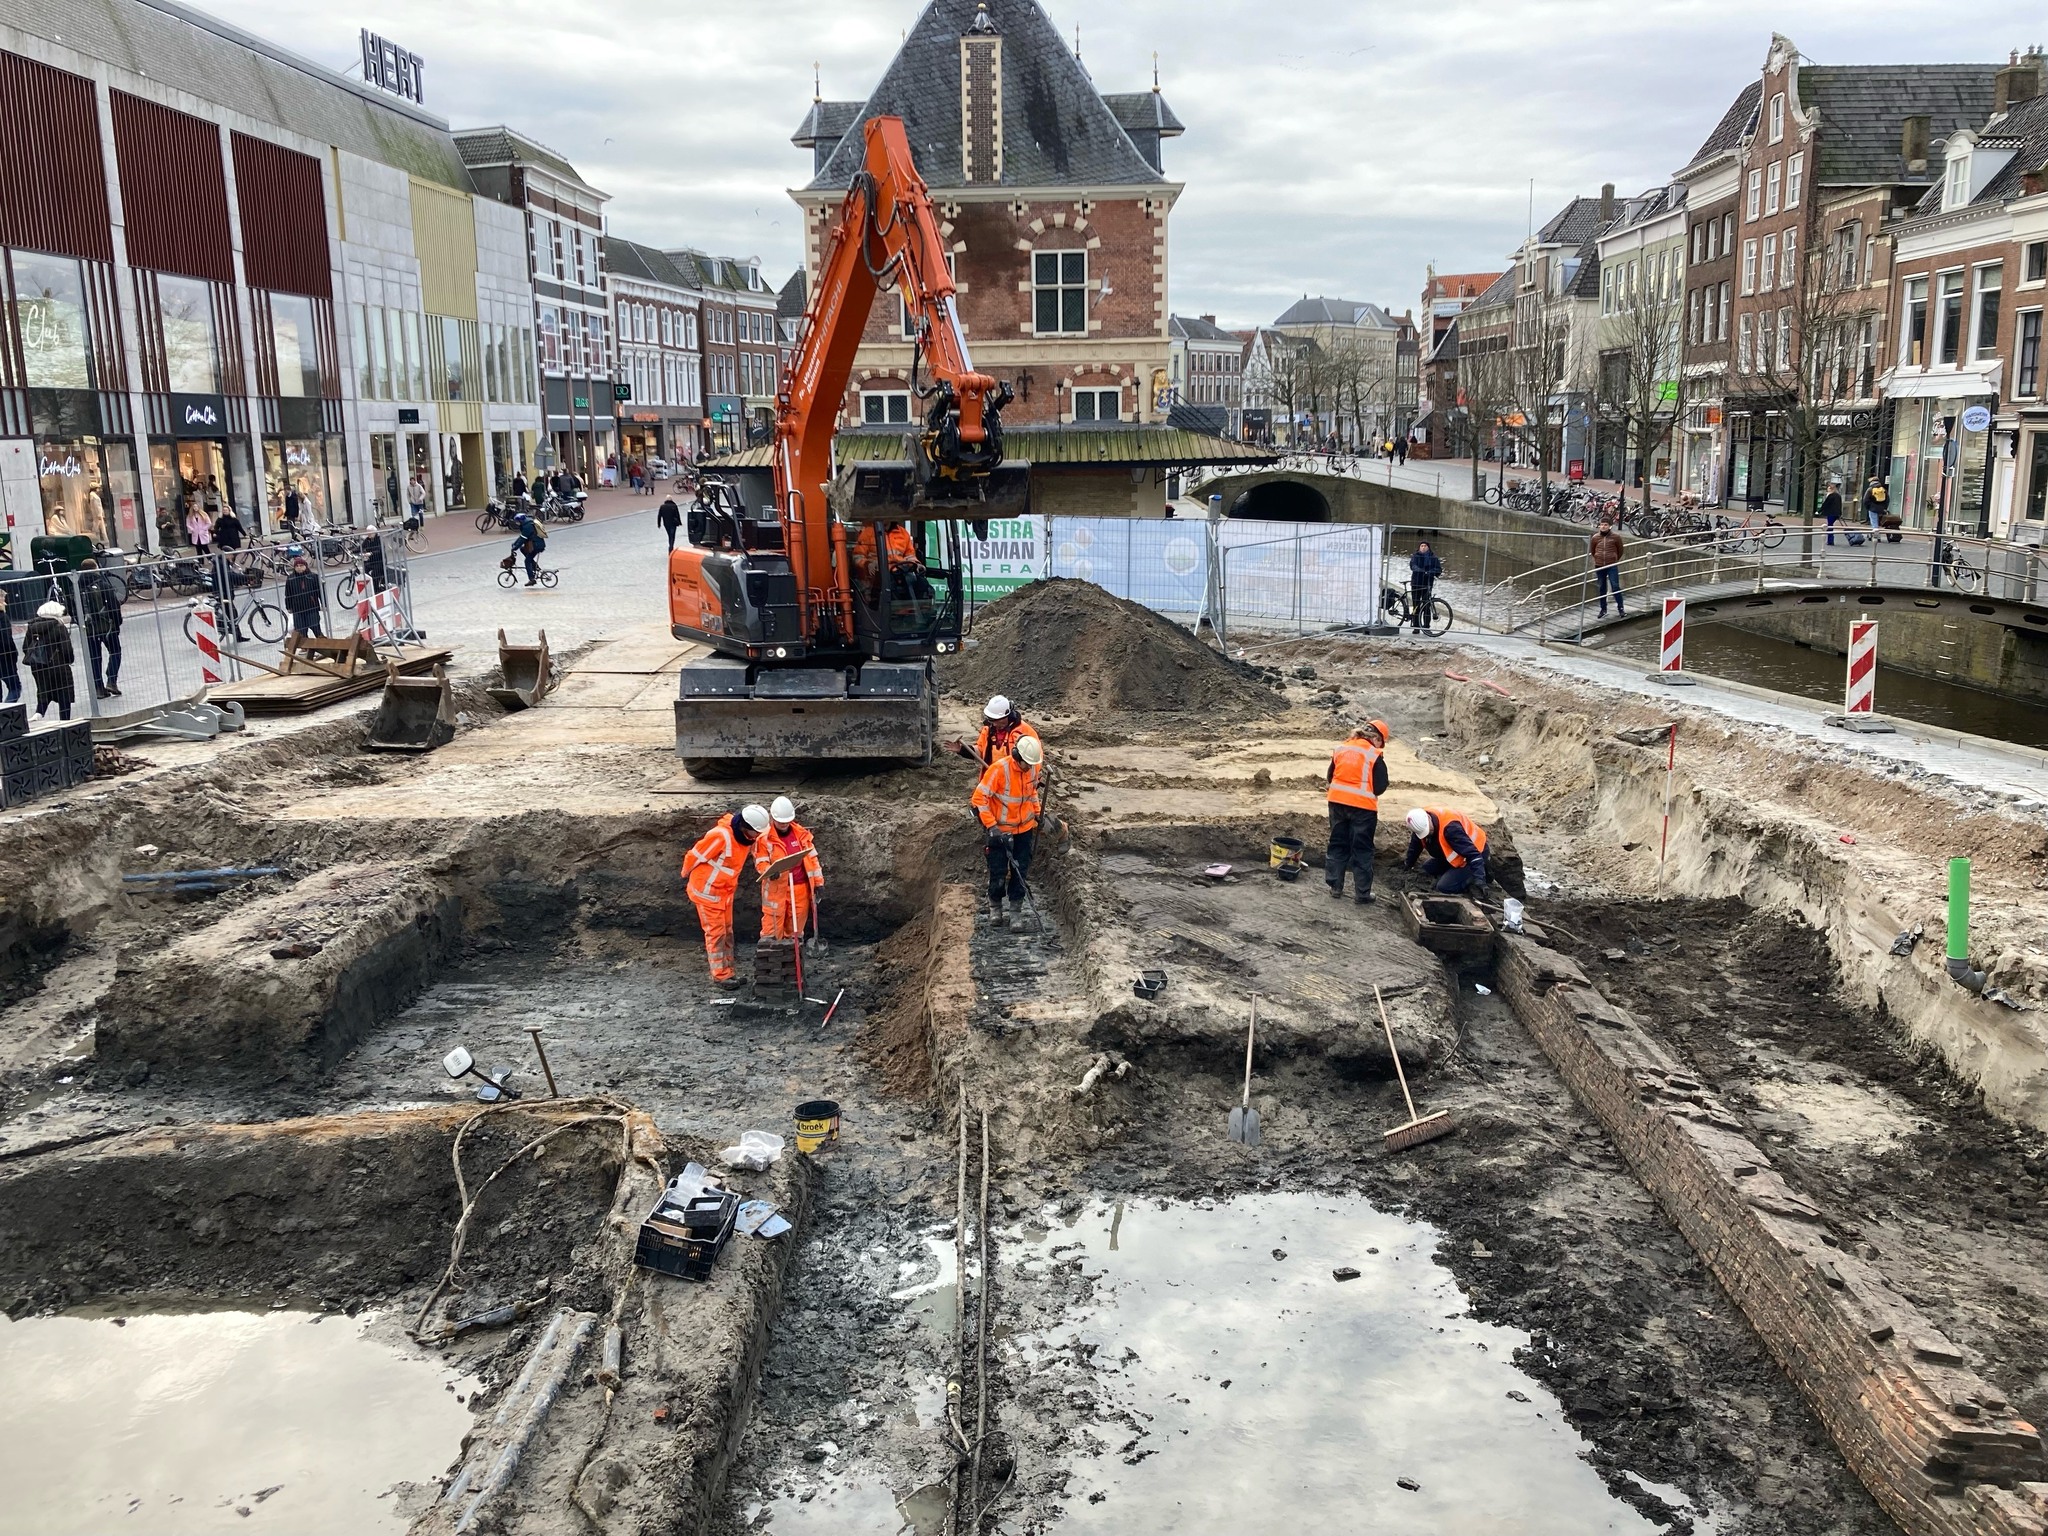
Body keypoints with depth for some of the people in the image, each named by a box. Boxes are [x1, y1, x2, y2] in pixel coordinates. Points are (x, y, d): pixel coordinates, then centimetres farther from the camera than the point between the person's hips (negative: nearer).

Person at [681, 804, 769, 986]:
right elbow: (694, 856, -19)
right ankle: (719, 976, 5)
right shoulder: (721, 835, -30)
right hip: (708, 891, -8)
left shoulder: (745, 836, -3)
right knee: (716, 932, -2)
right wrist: (686, 876, -4)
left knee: (726, 931, 13)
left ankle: (727, 970, 22)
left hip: (726, 890, 8)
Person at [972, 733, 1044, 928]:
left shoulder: (1033, 768, -7)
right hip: (1000, 829, -4)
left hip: (1024, 827, 5)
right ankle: (995, 905, 21)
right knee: (998, 871, 1)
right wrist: (991, 826, -23)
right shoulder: (999, 769, -25)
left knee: (1021, 868, 9)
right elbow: (980, 797, -21)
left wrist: (1037, 813, 12)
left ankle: (1017, 904, 25)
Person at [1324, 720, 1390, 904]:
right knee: (1362, 850, 5)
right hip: (1363, 806, -4)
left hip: (1337, 802, 4)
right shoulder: (1375, 755, -10)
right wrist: (1369, 791, 11)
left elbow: (1330, 777, 10)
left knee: (1337, 845, 16)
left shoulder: (1340, 748, 4)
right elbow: (1380, 787, -9)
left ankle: (1335, 887, 20)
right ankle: (1363, 893, 9)